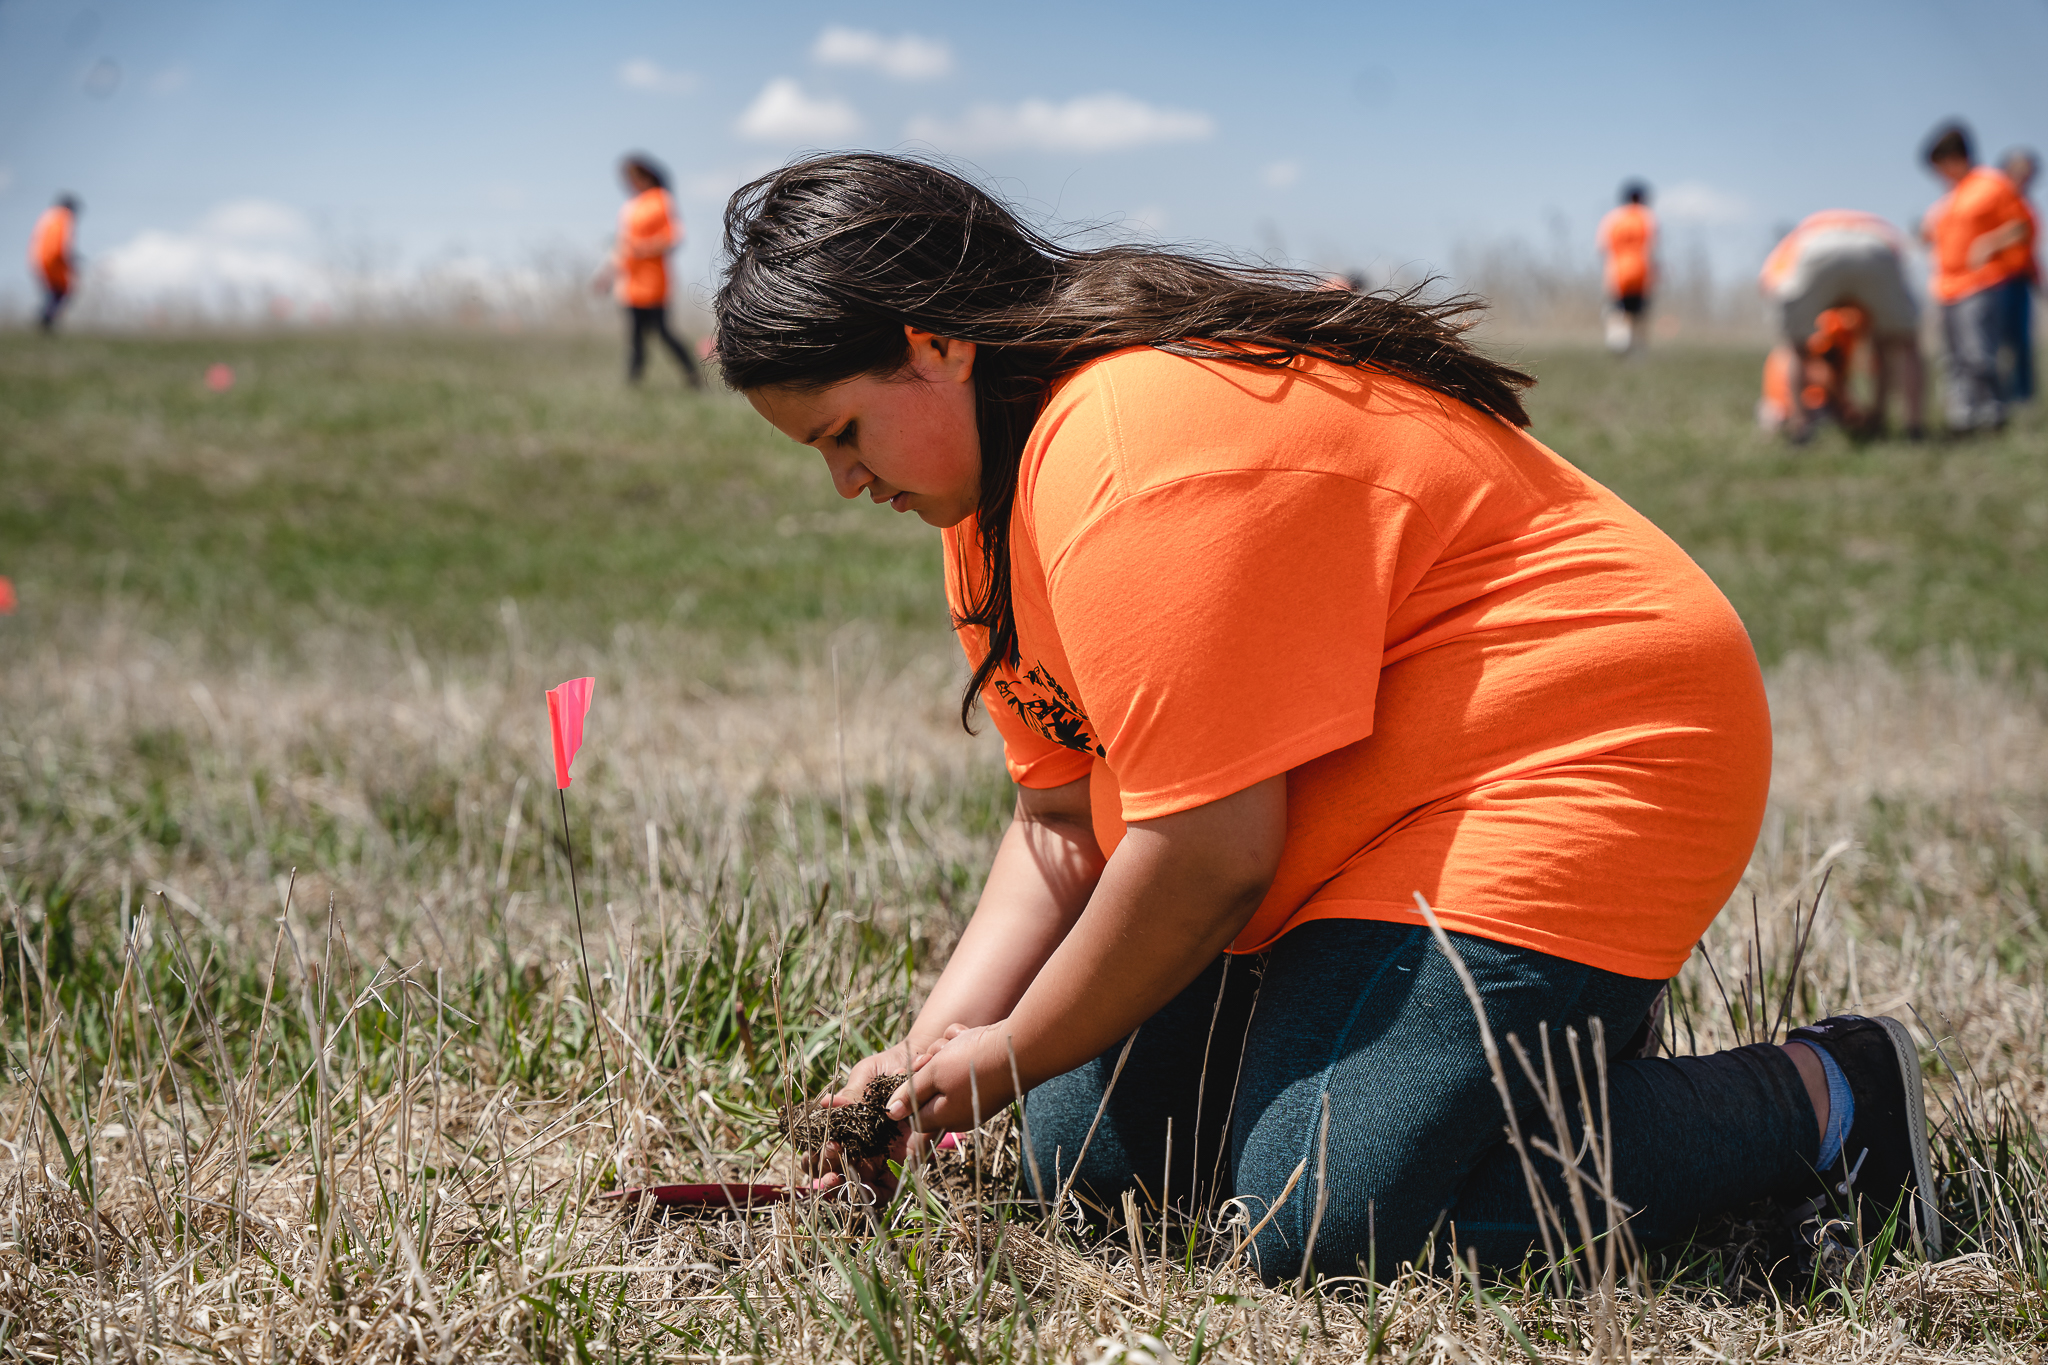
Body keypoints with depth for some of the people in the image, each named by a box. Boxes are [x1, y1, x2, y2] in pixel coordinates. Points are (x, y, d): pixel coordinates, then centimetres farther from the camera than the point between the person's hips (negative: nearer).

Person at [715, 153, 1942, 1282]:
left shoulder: (1136, 453, -26)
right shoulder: (994, 483, 7)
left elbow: (1208, 853, -26)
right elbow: (1064, 822, 10)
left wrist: (1011, 1055, -11)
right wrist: (936, 1046, -4)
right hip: (1367, 842, 11)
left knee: (1323, 1222, -23)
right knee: (1088, 1144, 4)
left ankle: (1821, 1103, -6)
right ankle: (1537, 1038, 16)